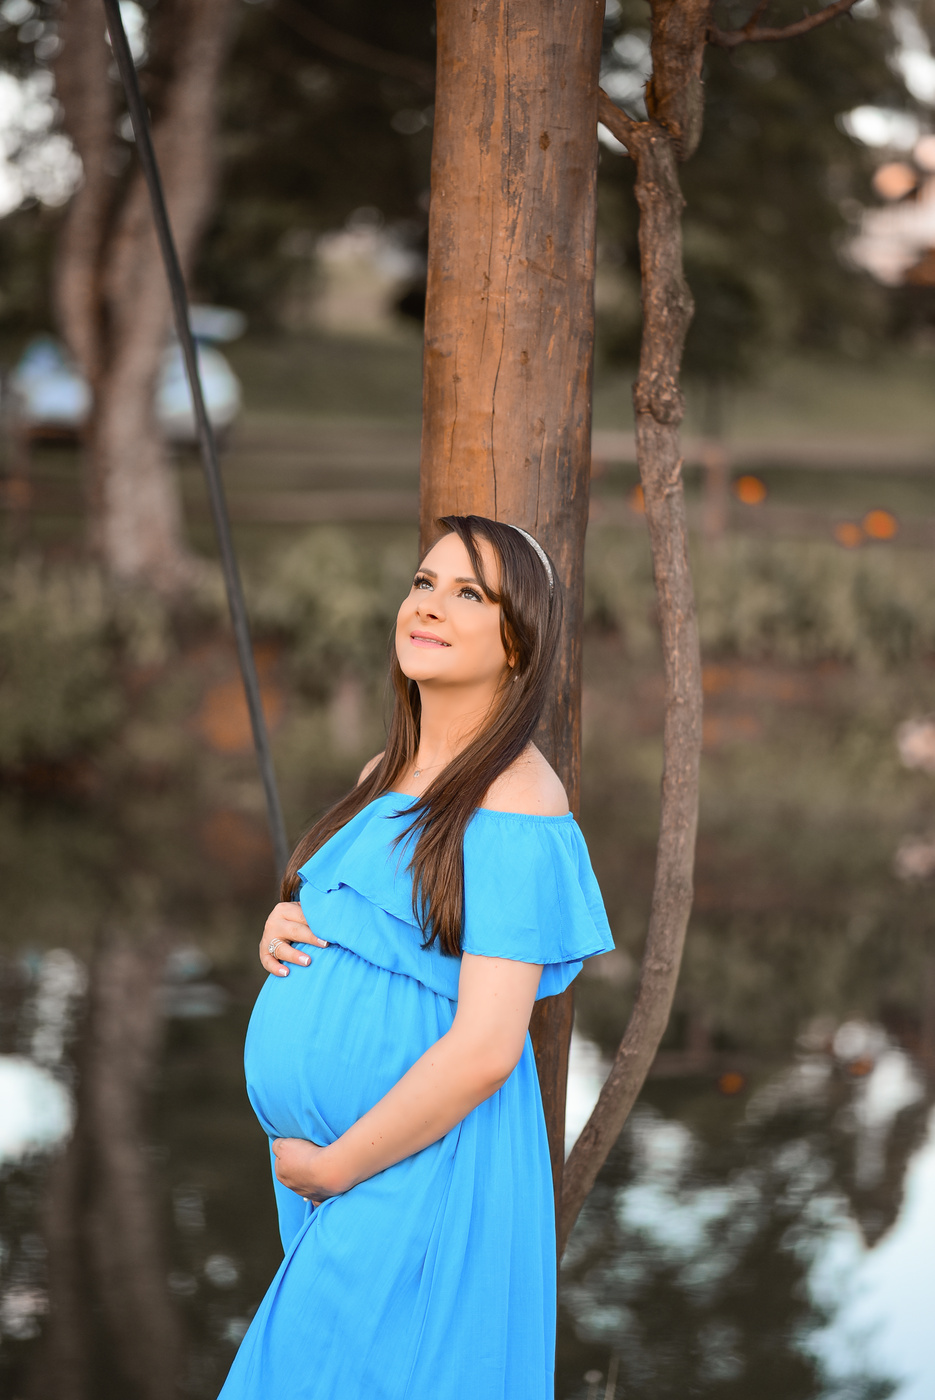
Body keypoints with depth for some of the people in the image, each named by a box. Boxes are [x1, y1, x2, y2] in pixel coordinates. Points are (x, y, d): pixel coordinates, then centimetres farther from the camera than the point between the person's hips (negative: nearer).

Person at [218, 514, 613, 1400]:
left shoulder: (517, 804, -16)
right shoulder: (385, 776, 10)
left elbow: (484, 1050, -21)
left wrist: (330, 1166, -14)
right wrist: (286, 925, 2)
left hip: (421, 1176, -8)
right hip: (328, 1162, 8)